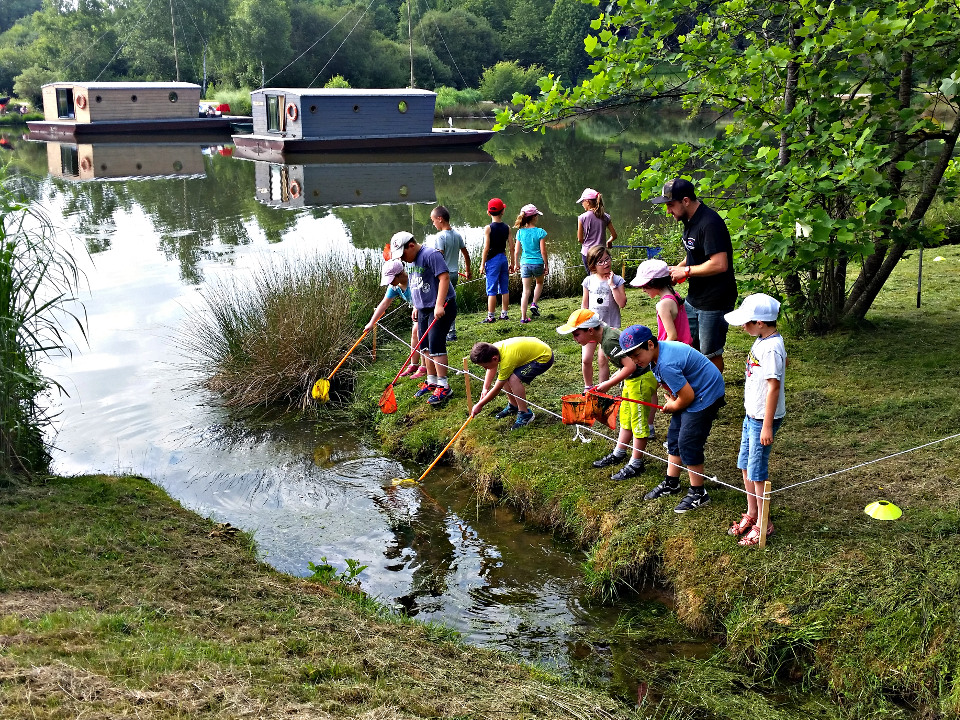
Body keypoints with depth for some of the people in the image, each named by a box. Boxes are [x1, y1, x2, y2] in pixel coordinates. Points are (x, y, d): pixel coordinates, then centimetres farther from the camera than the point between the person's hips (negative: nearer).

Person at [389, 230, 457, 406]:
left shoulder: (430, 255, -16)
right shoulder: (411, 261, 13)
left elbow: (444, 278, -24)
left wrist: (439, 305, -29)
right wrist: (416, 307, 23)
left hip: (441, 308, -9)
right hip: (423, 308, 9)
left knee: (436, 345, -12)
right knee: (425, 346, 12)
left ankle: (443, 386, -7)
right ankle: (431, 381, 24)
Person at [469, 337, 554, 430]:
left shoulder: (506, 362, -33)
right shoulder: (494, 348, -12)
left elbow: (497, 389, -20)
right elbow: (492, 369, 11)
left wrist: (479, 405, -10)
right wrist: (485, 388, 1)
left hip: (544, 357, -9)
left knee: (514, 379, -25)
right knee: (505, 375, 4)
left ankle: (525, 414, -12)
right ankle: (513, 405, 21)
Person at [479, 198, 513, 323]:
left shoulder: (488, 228, -10)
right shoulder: (507, 228, 2)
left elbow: (486, 248, -13)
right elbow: (511, 247, 4)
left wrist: (482, 264, -6)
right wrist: (512, 263, 14)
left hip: (492, 260, -5)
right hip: (504, 258, 5)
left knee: (491, 290, -2)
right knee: (504, 289, 12)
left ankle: (491, 316, -1)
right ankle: (504, 314, 18)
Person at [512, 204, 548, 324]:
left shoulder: (520, 232, -2)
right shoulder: (540, 232, -11)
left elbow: (517, 251, 2)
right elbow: (543, 251, -10)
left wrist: (516, 263, 18)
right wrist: (546, 265, 1)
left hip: (525, 263, 2)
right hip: (538, 263, -2)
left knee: (526, 290, 5)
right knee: (539, 283, 28)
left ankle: (523, 317, 2)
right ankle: (534, 304, 13)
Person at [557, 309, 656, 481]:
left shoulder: (609, 341, -26)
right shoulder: (607, 333, 4)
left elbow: (631, 366, -29)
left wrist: (609, 384, -20)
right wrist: (614, 377, 3)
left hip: (641, 379, -10)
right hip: (633, 378, 10)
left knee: (638, 422, 1)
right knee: (625, 417, 21)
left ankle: (636, 464, 12)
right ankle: (619, 454, 36)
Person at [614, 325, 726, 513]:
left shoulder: (666, 364, -32)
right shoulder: (659, 351, -1)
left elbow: (687, 396, -26)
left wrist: (672, 407, -7)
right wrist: (671, 398, 2)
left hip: (706, 396, -11)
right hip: (694, 392, 11)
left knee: (688, 444, -7)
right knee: (674, 437, 15)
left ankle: (698, 494, 7)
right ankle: (671, 483, 29)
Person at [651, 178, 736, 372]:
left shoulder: (709, 223, -23)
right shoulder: (690, 220, 9)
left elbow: (719, 264, -30)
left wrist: (686, 271, -19)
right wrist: (678, 268, 3)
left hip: (715, 302, -10)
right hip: (694, 298, 10)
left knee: (711, 353, 2)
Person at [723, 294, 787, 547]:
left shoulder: (771, 348, -24)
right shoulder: (762, 340, 4)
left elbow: (774, 386, -24)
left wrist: (767, 426, -21)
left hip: (763, 418, -10)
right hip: (751, 414, 10)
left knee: (757, 471, -1)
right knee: (745, 465, 18)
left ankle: (763, 524, 13)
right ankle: (751, 513, 34)